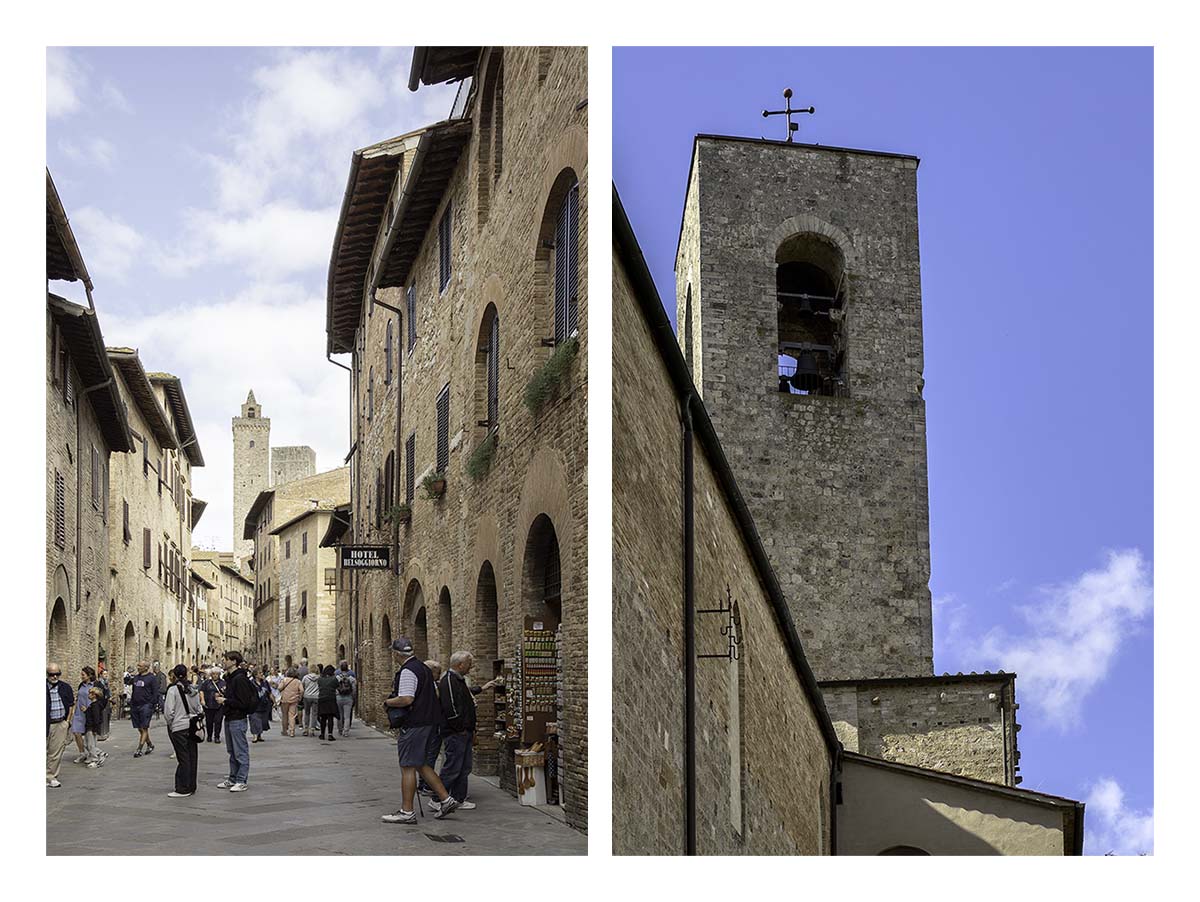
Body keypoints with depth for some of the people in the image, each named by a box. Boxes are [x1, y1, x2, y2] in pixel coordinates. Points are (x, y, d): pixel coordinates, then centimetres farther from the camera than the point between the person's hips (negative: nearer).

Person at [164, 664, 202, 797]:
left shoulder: (173, 689, -12)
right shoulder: (194, 688, 5)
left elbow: (169, 711, -14)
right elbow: (199, 707, 9)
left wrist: (170, 724, 0)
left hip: (179, 727, -5)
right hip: (193, 726, 5)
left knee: (183, 758, -2)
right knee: (192, 757, 11)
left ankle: (183, 789, 1)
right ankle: (191, 786, 18)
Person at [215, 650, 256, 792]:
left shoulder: (240, 679, -17)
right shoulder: (230, 678, 14)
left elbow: (243, 703, -22)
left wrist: (225, 700, -17)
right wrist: (222, 697, 7)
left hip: (238, 720, -10)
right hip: (229, 719, 10)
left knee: (241, 751, -3)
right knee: (232, 752, 16)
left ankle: (241, 781, 1)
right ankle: (233, 779, 24)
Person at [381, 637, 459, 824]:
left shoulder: (407, 671, -16)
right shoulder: (422, 667, 16)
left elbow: (406, 699, -27)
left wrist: (388, 702, -8)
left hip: (414, 725, -10)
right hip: (426, 722, 10)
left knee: (408, 767, -2)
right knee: (420, 765, 17)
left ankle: (407, 812, 3)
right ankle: (446, 799, 16)